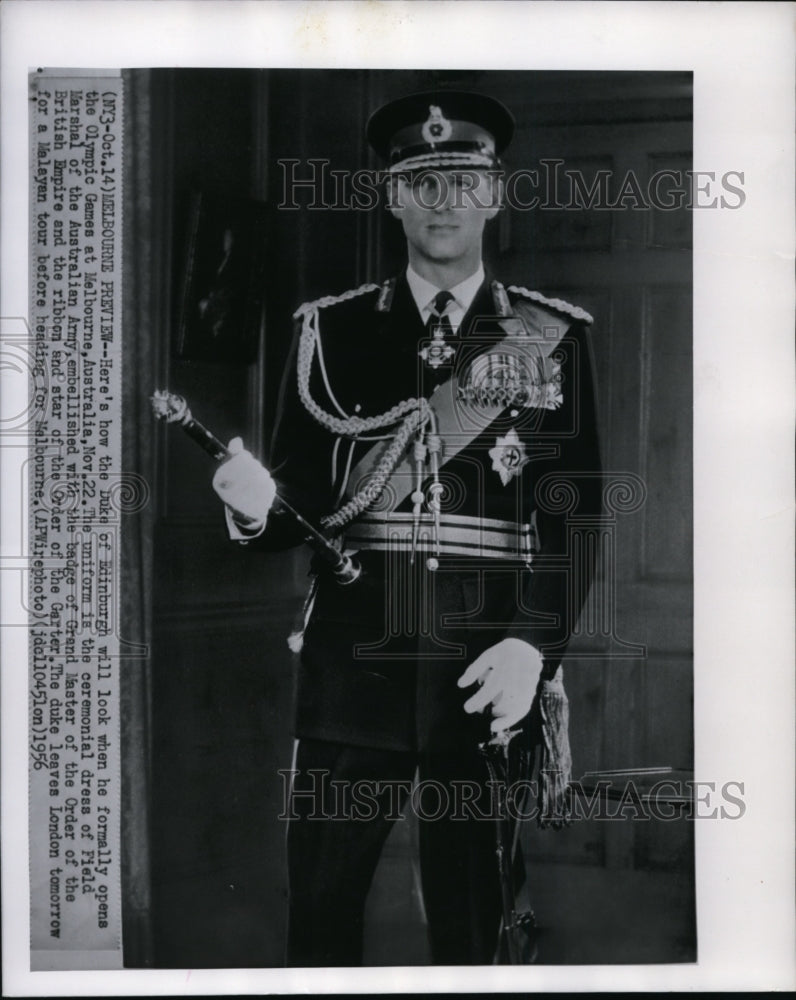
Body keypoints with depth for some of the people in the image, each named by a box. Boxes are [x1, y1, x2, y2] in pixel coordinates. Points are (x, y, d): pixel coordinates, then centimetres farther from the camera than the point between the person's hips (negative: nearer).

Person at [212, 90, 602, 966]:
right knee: (318, 917, 4)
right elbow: (301, 497, 8)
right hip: (352, 674, 1)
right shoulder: (331, 331, 8)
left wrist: (535, 646, -12)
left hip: (489, 685, 0)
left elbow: (586, 517, 1)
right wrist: (256, 506, -15)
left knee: (472, 926, 7)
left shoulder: (555, 337, 5)